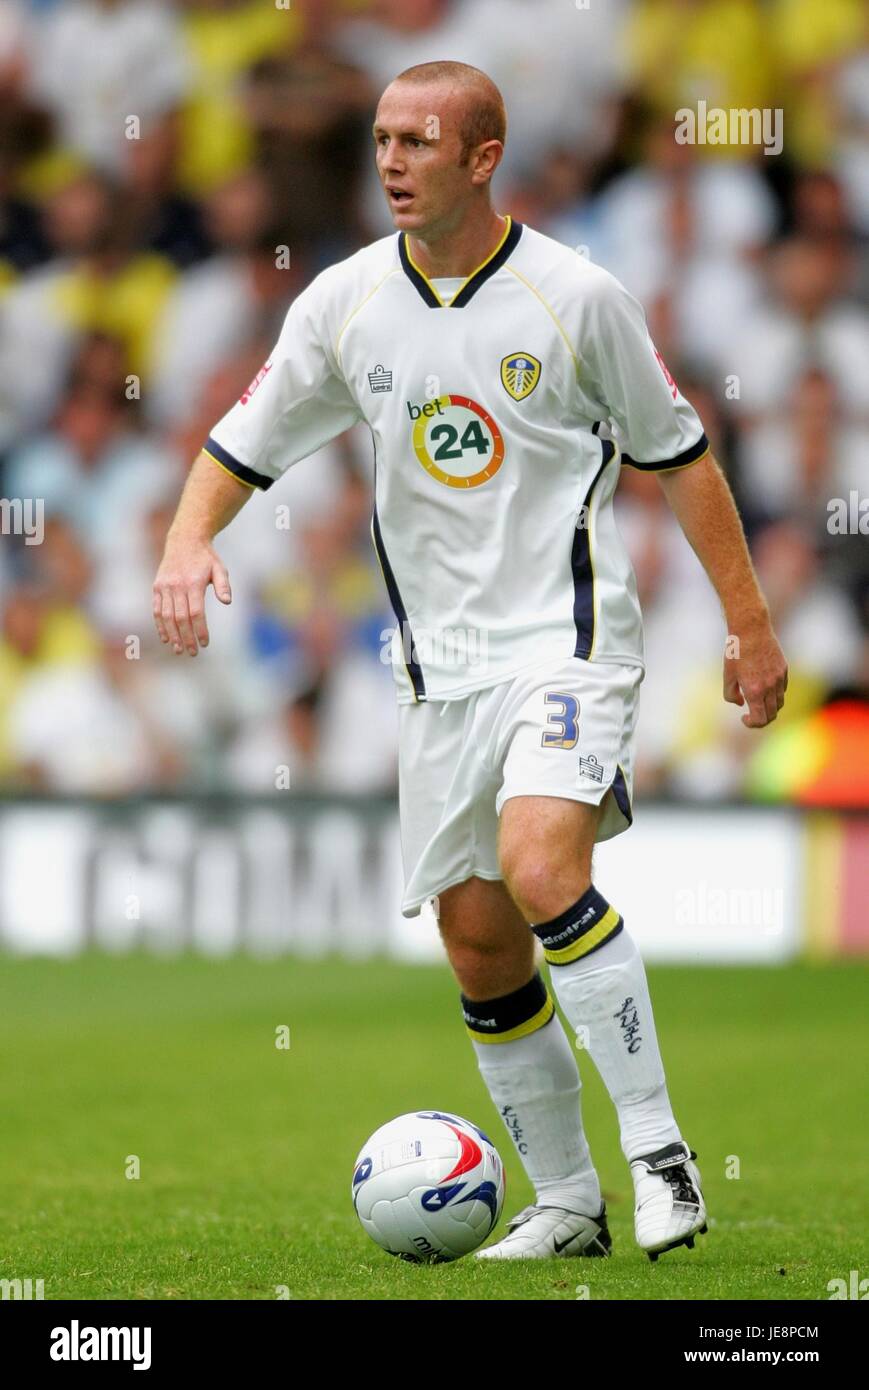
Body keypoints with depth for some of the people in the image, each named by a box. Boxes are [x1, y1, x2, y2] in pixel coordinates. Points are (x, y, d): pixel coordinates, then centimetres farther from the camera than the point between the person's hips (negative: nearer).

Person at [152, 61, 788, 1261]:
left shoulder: (574, 296, -7)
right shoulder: (345, 304, 2)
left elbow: (677, 453, 2)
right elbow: (245, 442, 10)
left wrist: (748, 621, 3)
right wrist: (189, 540, -10)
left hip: (567, 638, -5)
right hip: (439, 660, 5)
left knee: (542, 870, -26)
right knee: (476, 937, 4)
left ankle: (658, 1151, -16)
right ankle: (567, 1204, 17)